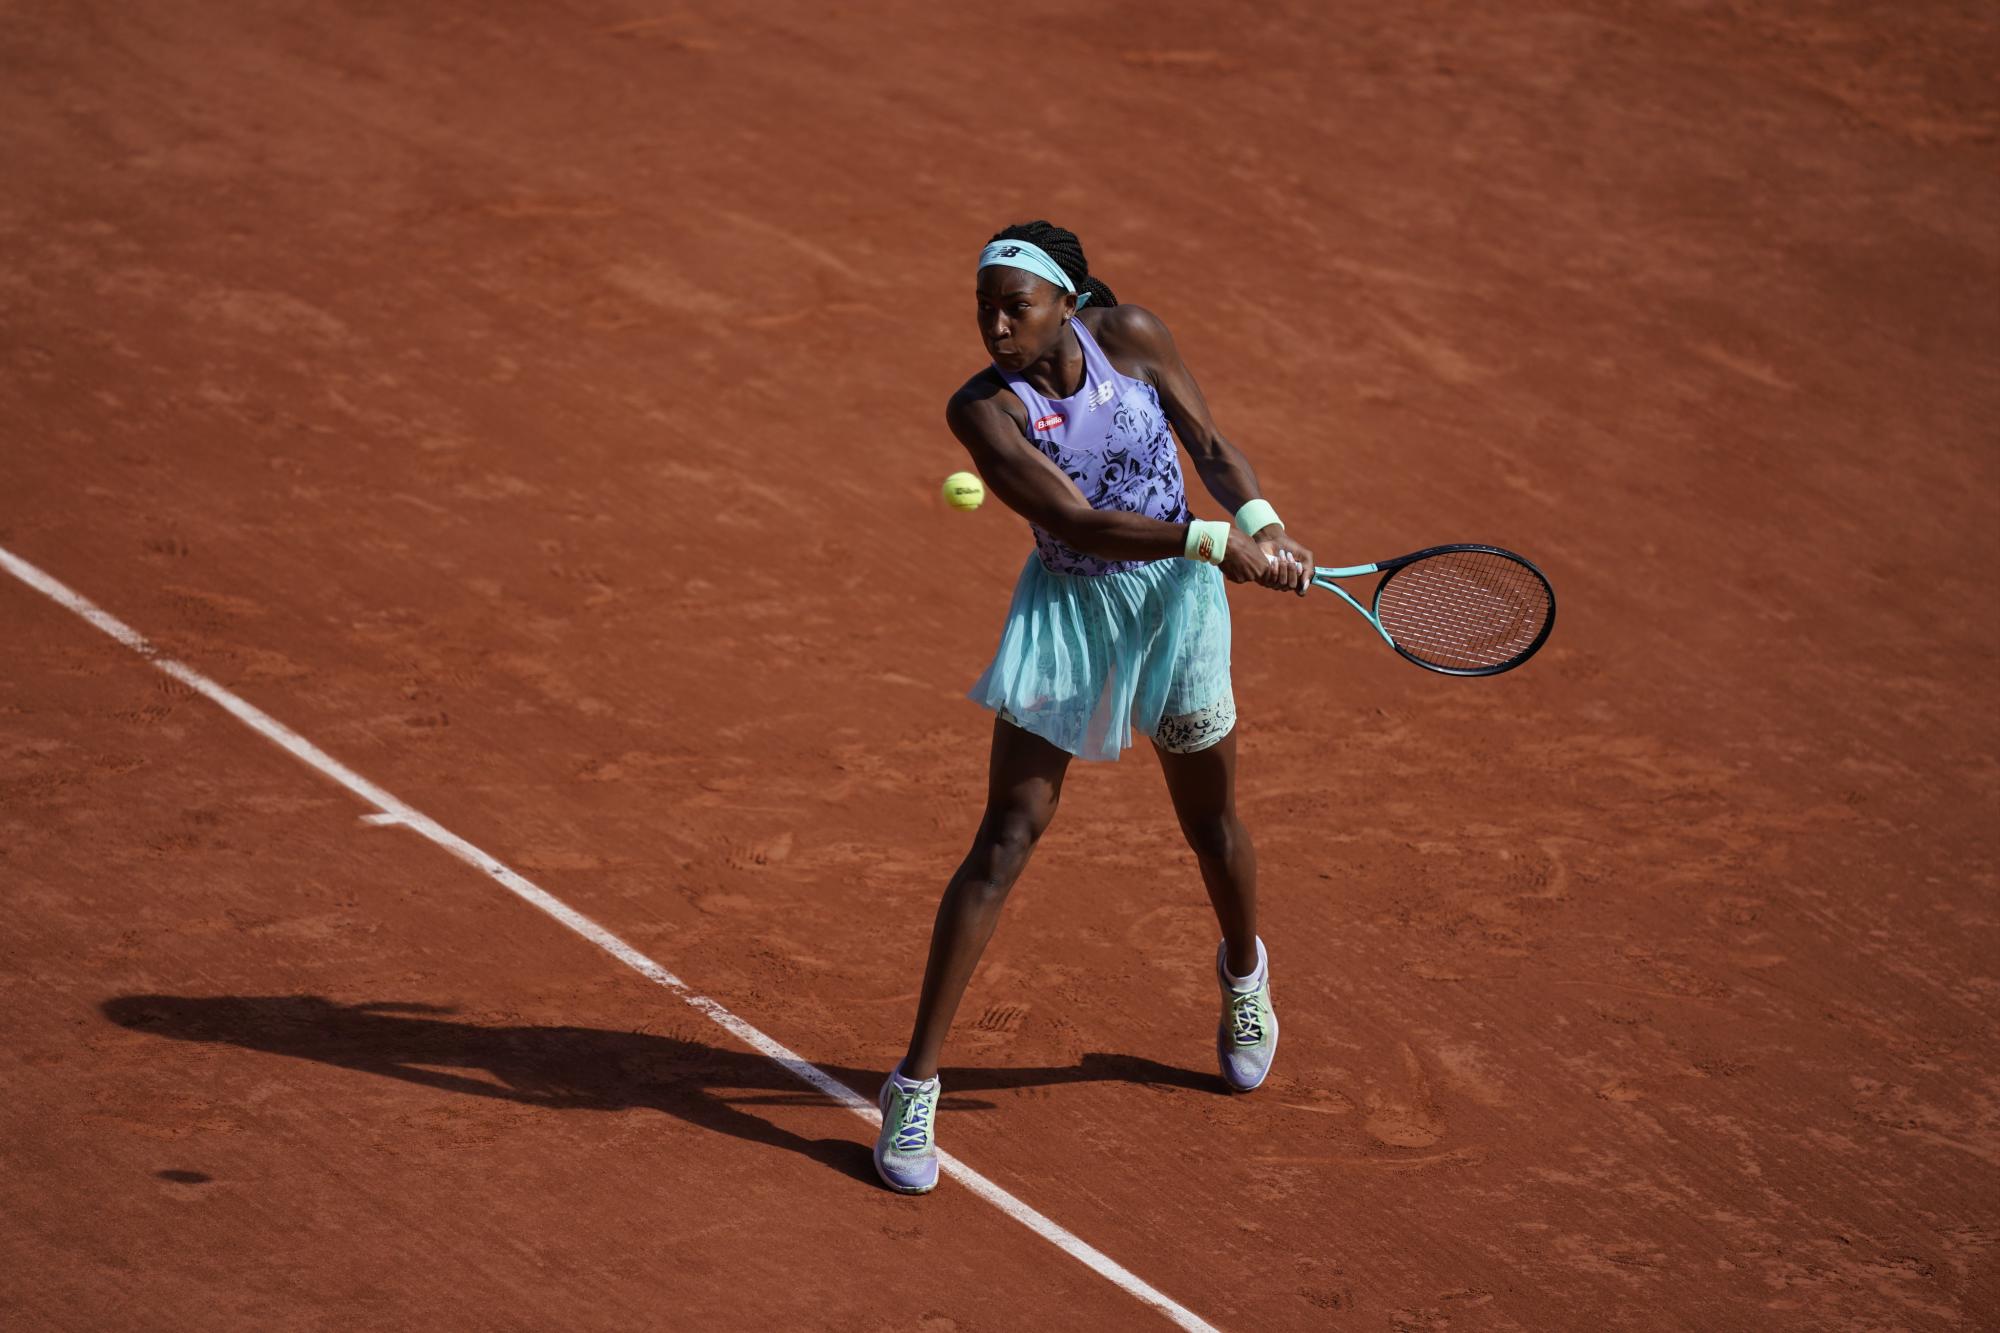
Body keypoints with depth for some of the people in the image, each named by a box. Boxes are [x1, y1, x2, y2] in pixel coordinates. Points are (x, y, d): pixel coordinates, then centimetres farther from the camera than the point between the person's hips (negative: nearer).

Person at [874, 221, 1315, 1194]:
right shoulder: (982, 409, -19)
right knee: (1007, 836, -10)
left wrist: (1262, 520, -21)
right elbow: (1076, 520, -26)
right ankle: (915, 1088, -6)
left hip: (1175, 603, 3)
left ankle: (1244, 973, 52)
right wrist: (1214, 541, -33)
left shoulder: (1131, 337, -11)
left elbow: (1210, 445, -2)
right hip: (1065, 611, -3)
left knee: (1211, 823, 17)